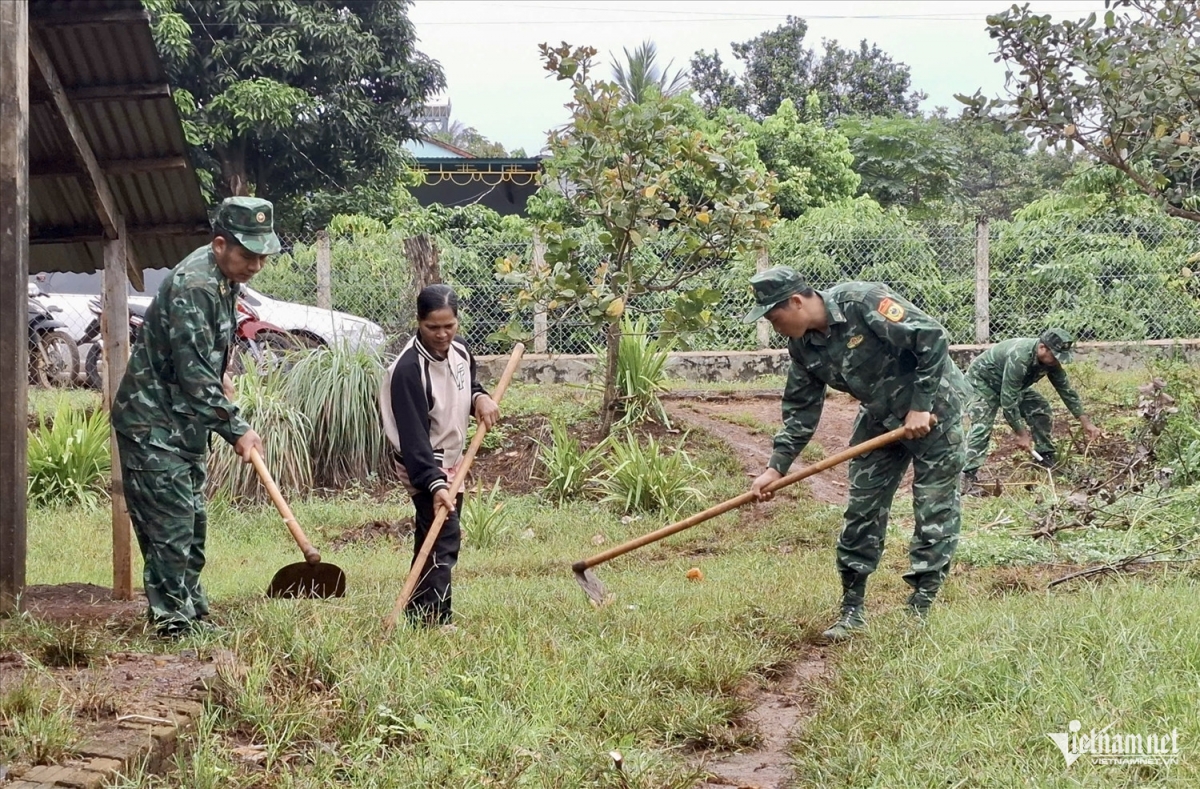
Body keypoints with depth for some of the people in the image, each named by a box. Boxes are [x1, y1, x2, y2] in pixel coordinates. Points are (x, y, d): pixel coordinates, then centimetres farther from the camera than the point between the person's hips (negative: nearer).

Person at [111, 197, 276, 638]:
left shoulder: (223, 278, 6)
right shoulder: (192, 287, -25)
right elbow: (194, 376, -25)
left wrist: (220, 376, 12)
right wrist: (236, 430, -17)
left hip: (184, 422, 10)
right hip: (152, 422, -10)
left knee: (192, 521, 13)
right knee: (170, 521, -9)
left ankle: (191, 613, 20)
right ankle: (172, 619, -6)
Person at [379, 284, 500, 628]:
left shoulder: (460, 349, -1)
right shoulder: (408, 369, -26)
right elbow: (413, 436, -29)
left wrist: (480, 398, -3)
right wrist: (434, 484, -37)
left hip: (451, 463, 8)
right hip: (425, 469, -8)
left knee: (432, 541, 14)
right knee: (443, 540, -16)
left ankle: (417, 618, 23)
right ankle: (436, 621, -13)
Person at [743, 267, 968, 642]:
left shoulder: (863, 302, -27)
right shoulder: (803, 346, -4)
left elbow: (932, 338, -26)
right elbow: (801, 410, 5)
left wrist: (920, 407, -23)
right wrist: (776, 467, -3)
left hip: (933, 406, -7)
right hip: (880, 417, 7)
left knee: (935, 511, -4)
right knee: (862, 510, 5)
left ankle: (920, 609, 2)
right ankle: (852, 610, 12)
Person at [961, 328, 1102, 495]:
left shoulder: (1051, 361, -14)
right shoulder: (1019, 358, -40)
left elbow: (1067, 391, -3)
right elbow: (1008, 400, -38)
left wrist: (1086, 422, -7)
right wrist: (1021, 434, -32)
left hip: (1012, 386, 8)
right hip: (982, 381, -8)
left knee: (1041, 409, -4)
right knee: (981, 426, -25)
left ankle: (1046, 461, 6)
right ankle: (969, 477, -31)